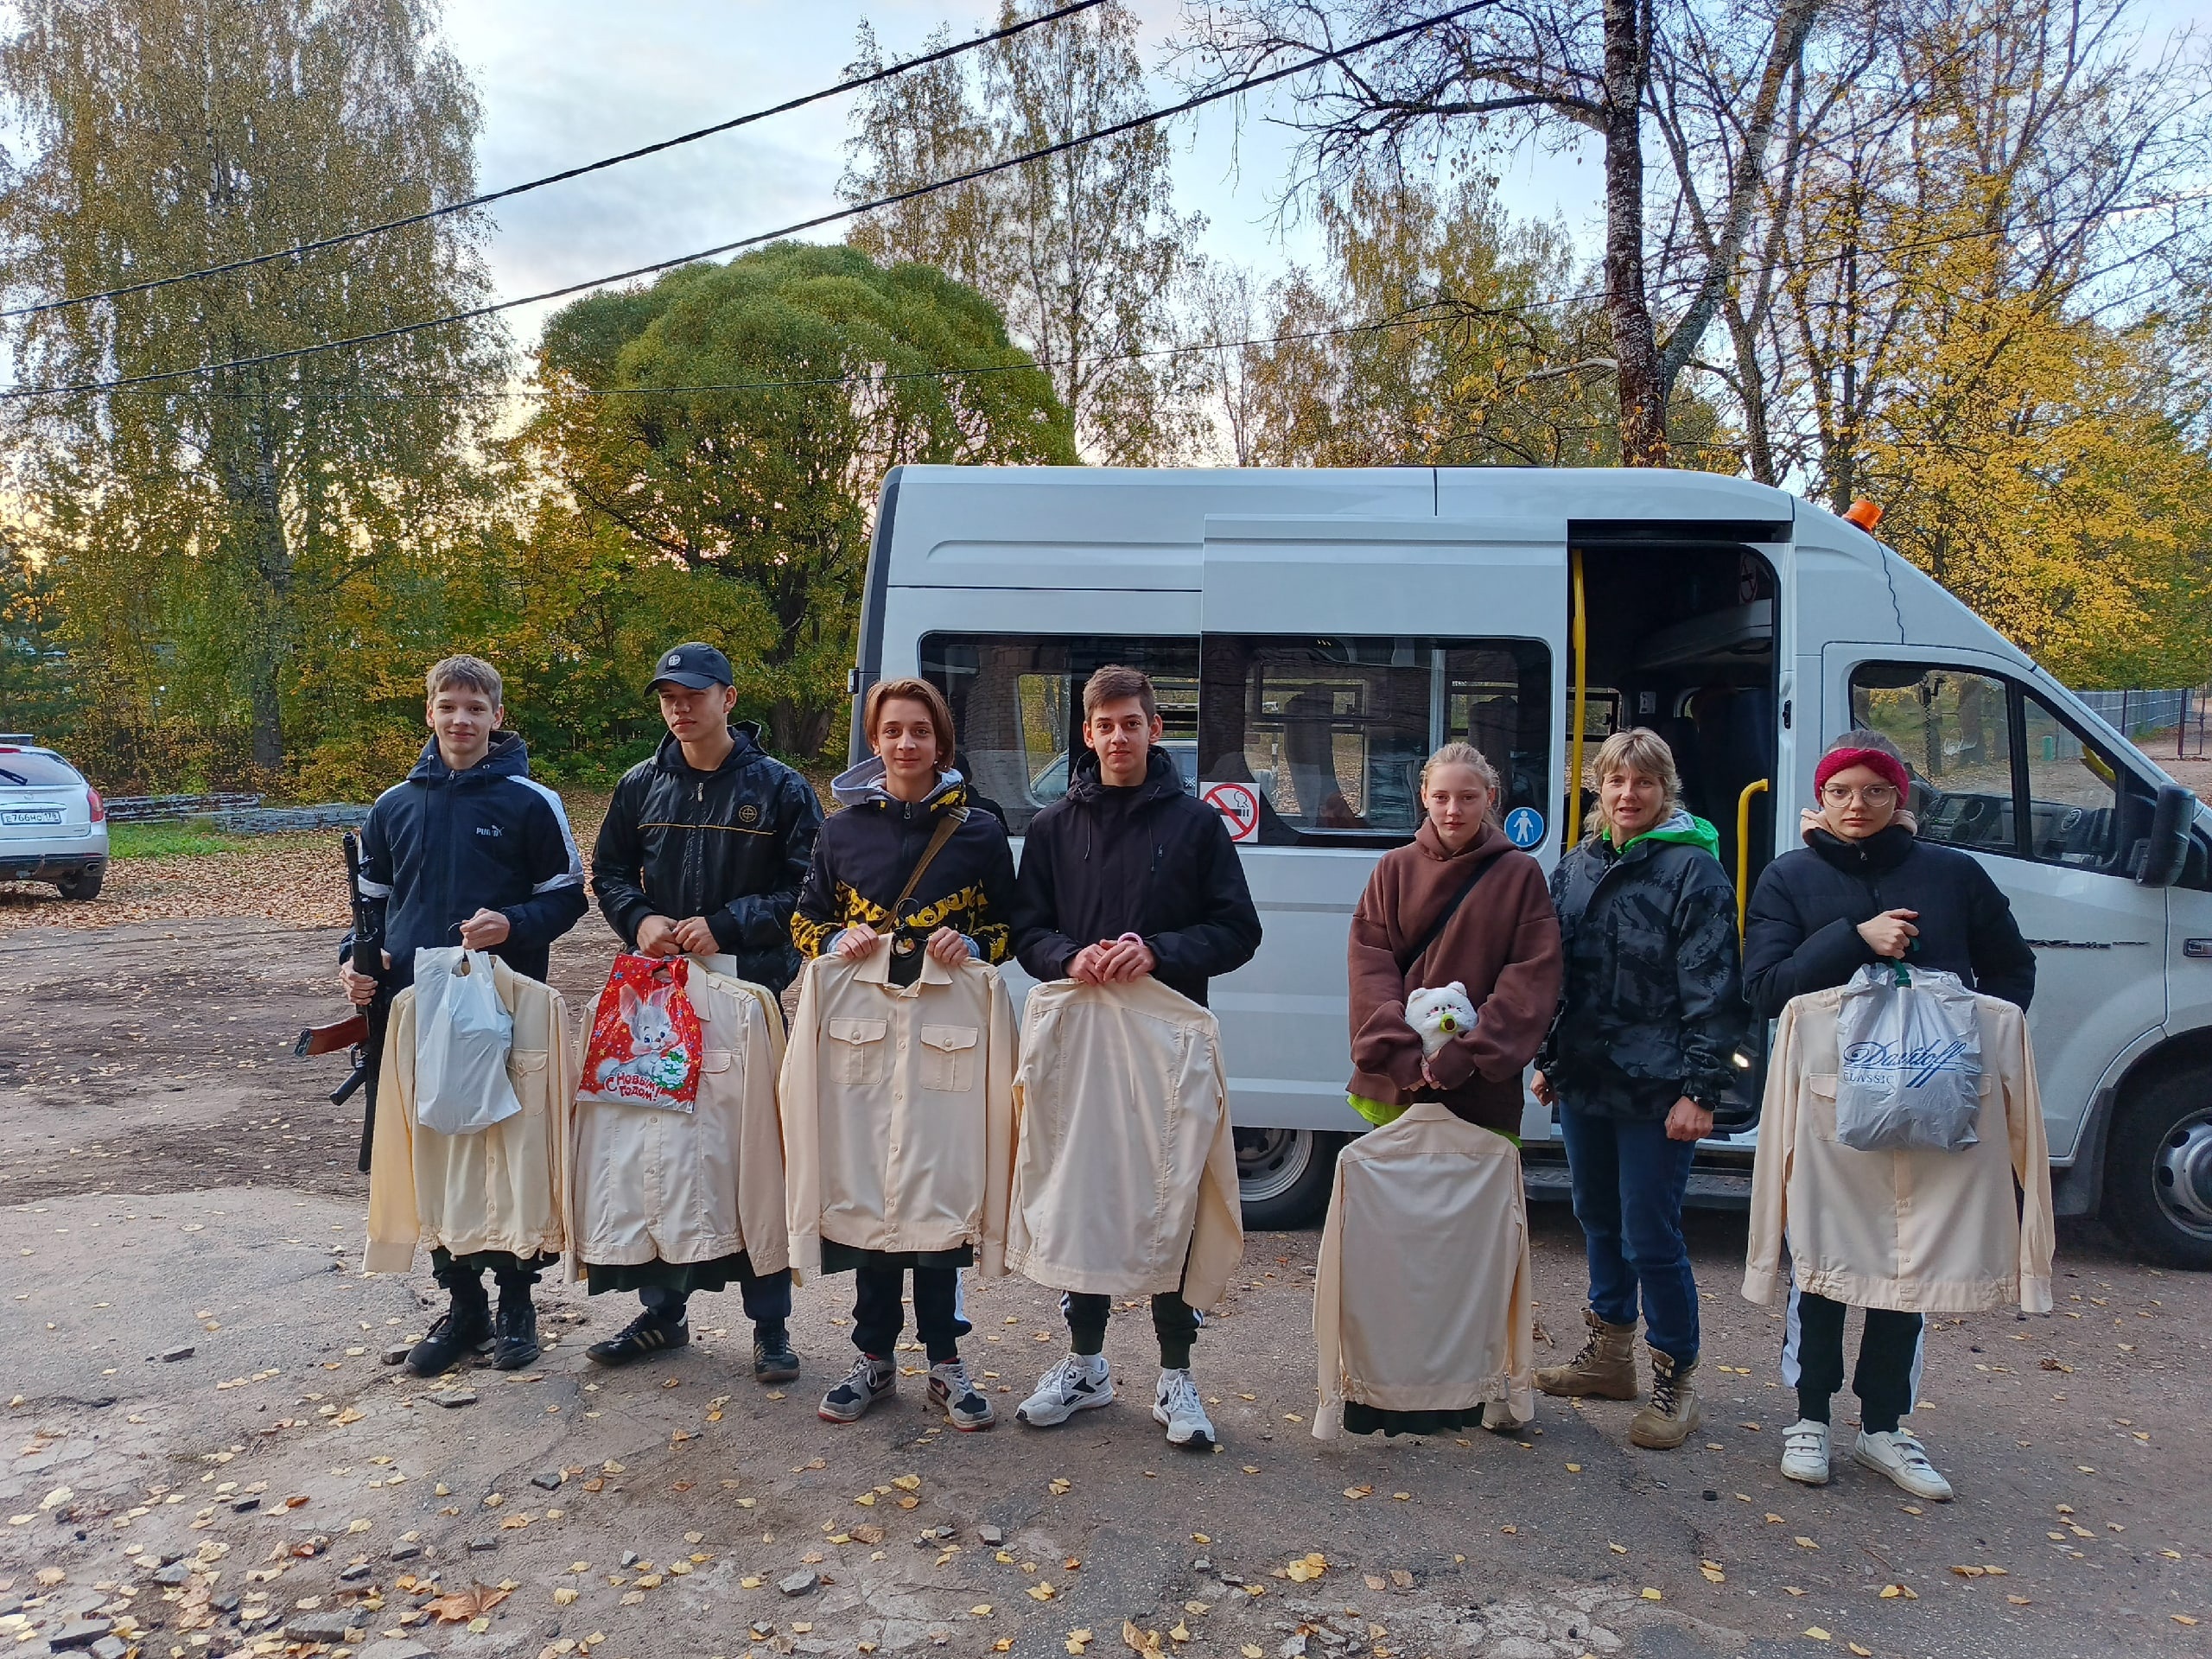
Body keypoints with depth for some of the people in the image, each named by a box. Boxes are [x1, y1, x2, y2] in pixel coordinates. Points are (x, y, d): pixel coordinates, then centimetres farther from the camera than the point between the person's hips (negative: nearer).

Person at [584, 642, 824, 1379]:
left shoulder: (779, 786, -1)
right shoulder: (641, 785, 10)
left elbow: (807, 889, -5)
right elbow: (608, 872, 16)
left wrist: (726, 925, -15)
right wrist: (640, 920, -5)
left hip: (750, 992, -3)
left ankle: (770, 1326, 13)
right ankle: (662, 1310, 25)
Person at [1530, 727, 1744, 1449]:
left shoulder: (1693, 870, -9)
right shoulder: (1575, 868, 10)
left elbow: (1712, 988, -12)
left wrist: (1700, 1089, -16)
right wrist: (1548, 1060, 16)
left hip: (1654, 1090, -6)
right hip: (1583, 1082, 7)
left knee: (1650, 1237, -2)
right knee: (1599, 1220, 18)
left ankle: (1675, 1381, 15)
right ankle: (1608, 1356, 34)